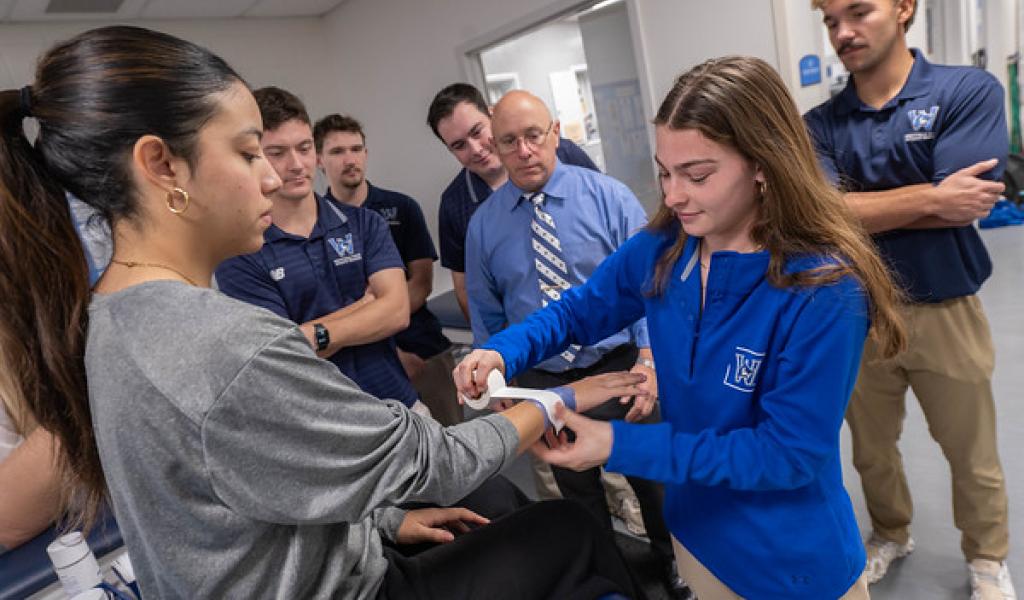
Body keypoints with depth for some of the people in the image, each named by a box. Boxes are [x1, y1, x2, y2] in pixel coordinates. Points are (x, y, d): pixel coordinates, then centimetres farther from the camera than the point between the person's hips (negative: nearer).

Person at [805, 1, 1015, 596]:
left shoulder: (969, 91, -8)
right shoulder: (820, 123, -2)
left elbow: (962, 208, -20)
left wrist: (865, 208, -14)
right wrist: (929, 198, -19)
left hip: (945, 311, -2)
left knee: (972, 455, 17)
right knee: (871, 449, 19)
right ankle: (891, 534, 46)